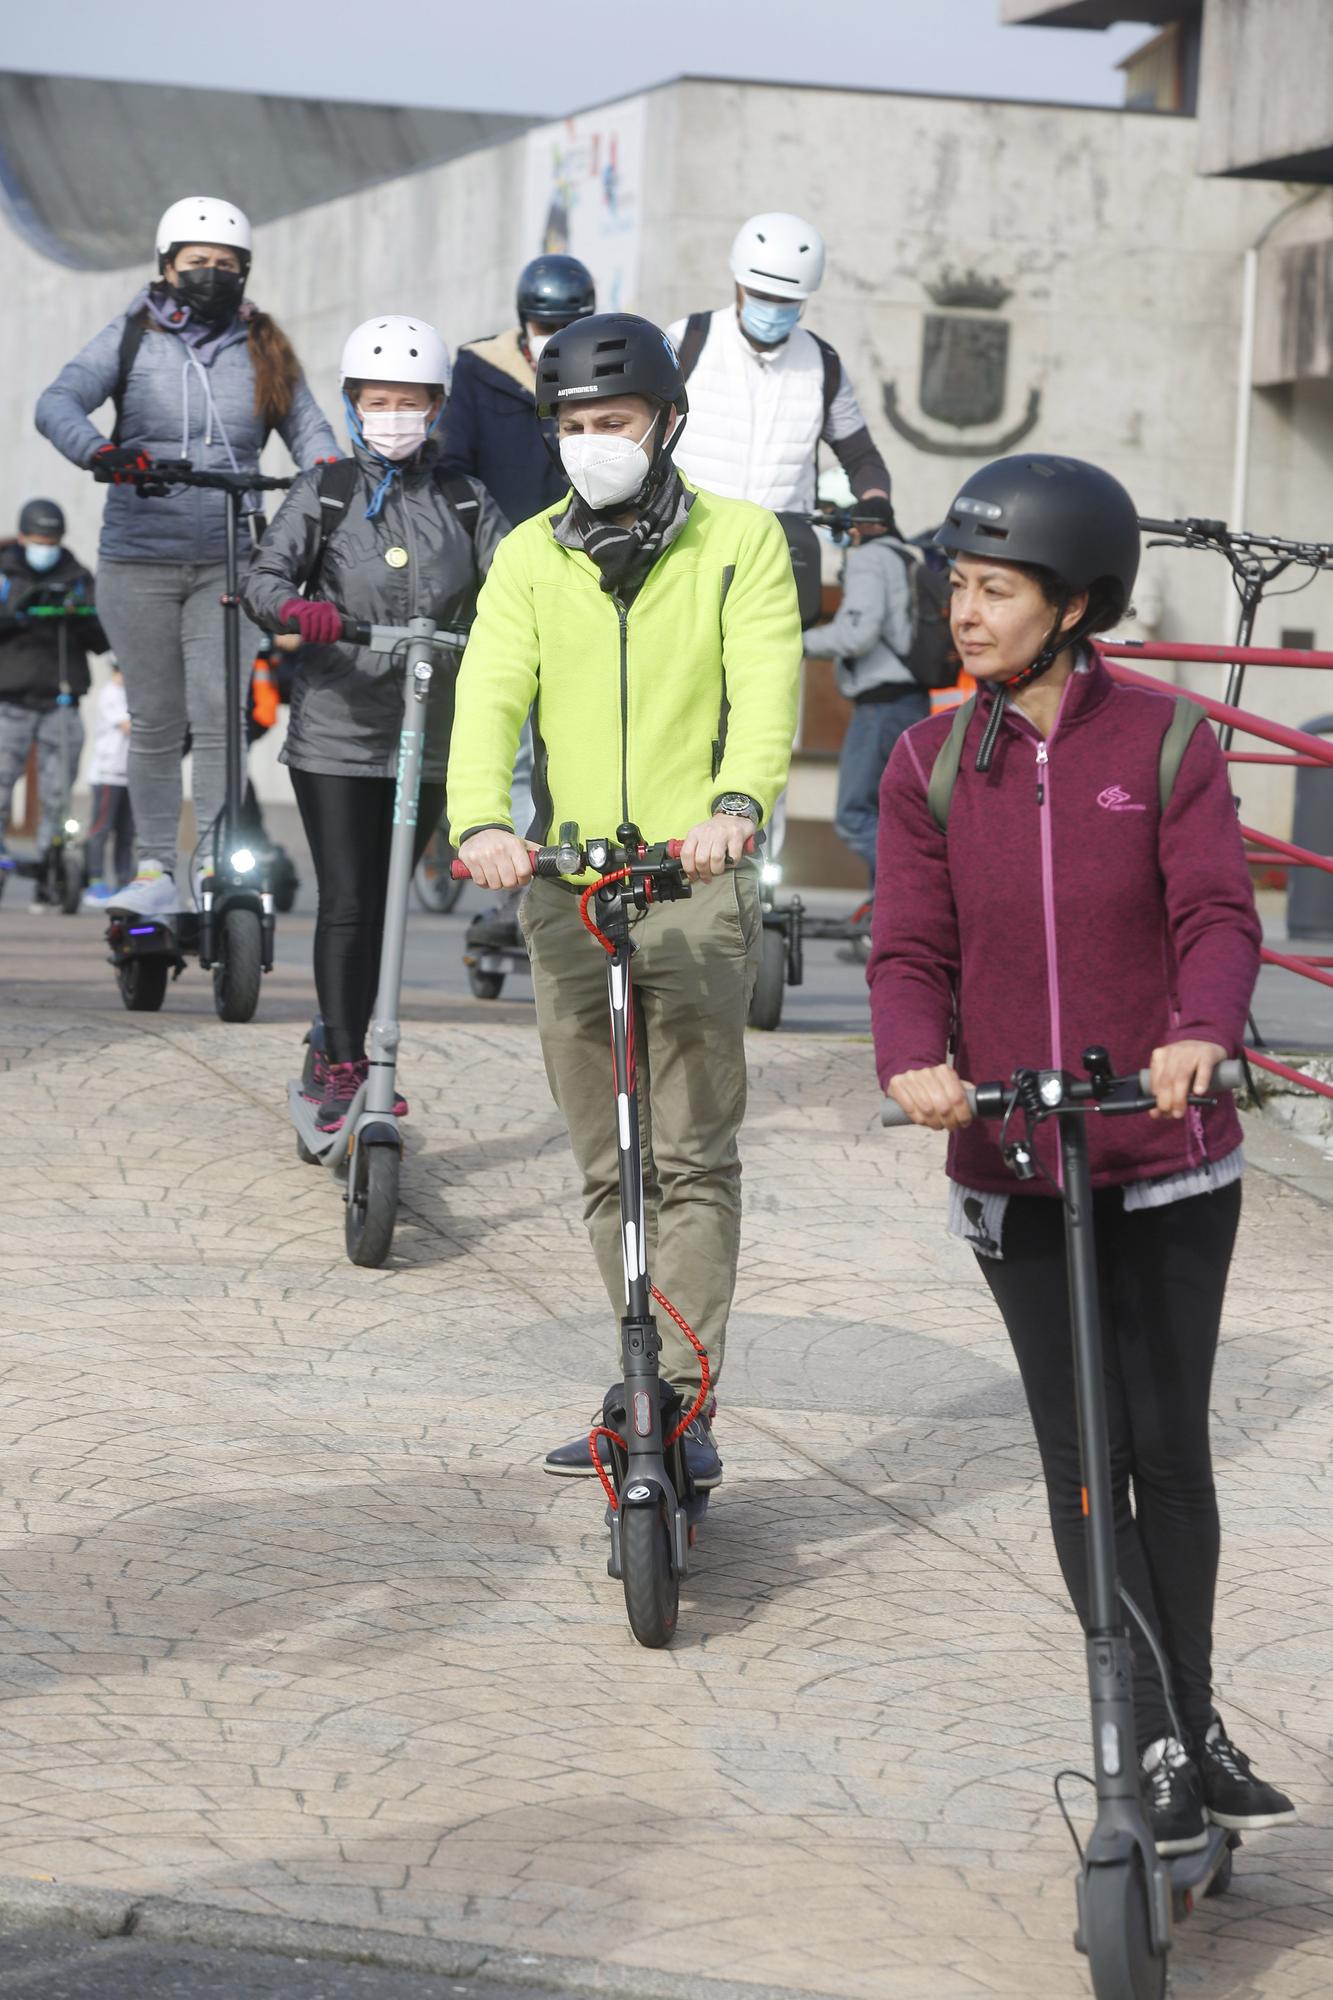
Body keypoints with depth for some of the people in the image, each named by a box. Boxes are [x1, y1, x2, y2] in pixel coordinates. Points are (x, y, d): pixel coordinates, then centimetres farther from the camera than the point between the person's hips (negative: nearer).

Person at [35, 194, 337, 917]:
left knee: (220, 713, -8)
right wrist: (97, 450, -32)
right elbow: (58, 402, -11)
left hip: (229, 563, 1)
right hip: (138, 561, -1)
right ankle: (156, 870, 14)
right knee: (155, 721, 3)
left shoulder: (263, 349, 9)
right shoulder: (131, 338, 3)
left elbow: (307, 427, 3)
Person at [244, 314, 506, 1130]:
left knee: (385, 901, 9)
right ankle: (343, 1067, -3)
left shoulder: (466, 503, 7)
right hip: (335, 732, -3)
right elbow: (266, 576, -7)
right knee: (347, 903, -7)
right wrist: (297, 608, -30)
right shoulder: (323, 494, 2)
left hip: (428, 736, 3)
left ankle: (338, 1051, 22)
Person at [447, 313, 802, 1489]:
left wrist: (736, 801, -33)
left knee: (694, 1160, -8)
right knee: (608, 1168, 10)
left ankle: (685, 1408, -7)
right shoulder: (531, 557, 11)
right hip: (565, 889, 4)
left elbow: (767, 684, -12)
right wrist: (481, 820, -24)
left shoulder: (739, 540, 2)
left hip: (699, 882, -4)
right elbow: (490, 696, -3)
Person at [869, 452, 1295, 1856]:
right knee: (1081, 1461, 2)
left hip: (1169, 1164, -1)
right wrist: (916, 1060, -25)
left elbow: (1216, 915, -12)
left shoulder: (1166, 744, -3)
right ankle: (1158, 1747, 8)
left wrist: (1198, 1032, -32)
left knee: (1167, 1448, 4)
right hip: (1011, 1173, 1)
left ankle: (1190, 1730, 20)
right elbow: (911, 950, -4)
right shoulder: (928, 766, 2)